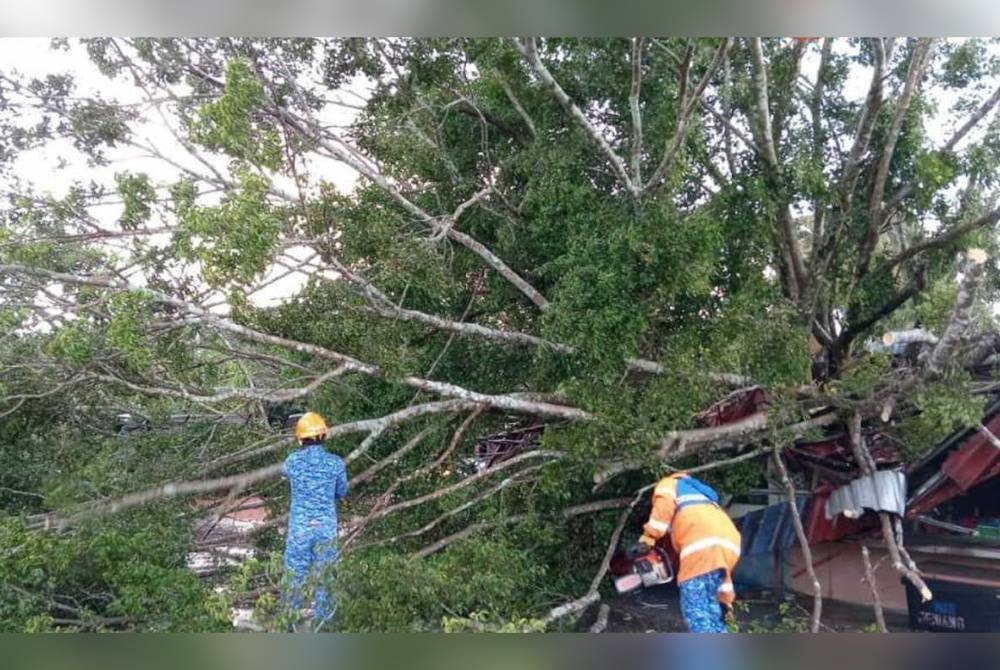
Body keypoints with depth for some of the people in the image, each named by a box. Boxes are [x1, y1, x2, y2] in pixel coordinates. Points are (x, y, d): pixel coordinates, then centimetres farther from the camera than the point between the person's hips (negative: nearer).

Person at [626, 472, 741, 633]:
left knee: (696, 610, -9)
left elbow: (664, 506, 0)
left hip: (704, 544, -8)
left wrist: (646, 540, -3)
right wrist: (725, 596, 36)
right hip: (728, 546, 8)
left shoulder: (668, 485, 27)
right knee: (710, 609, 16)